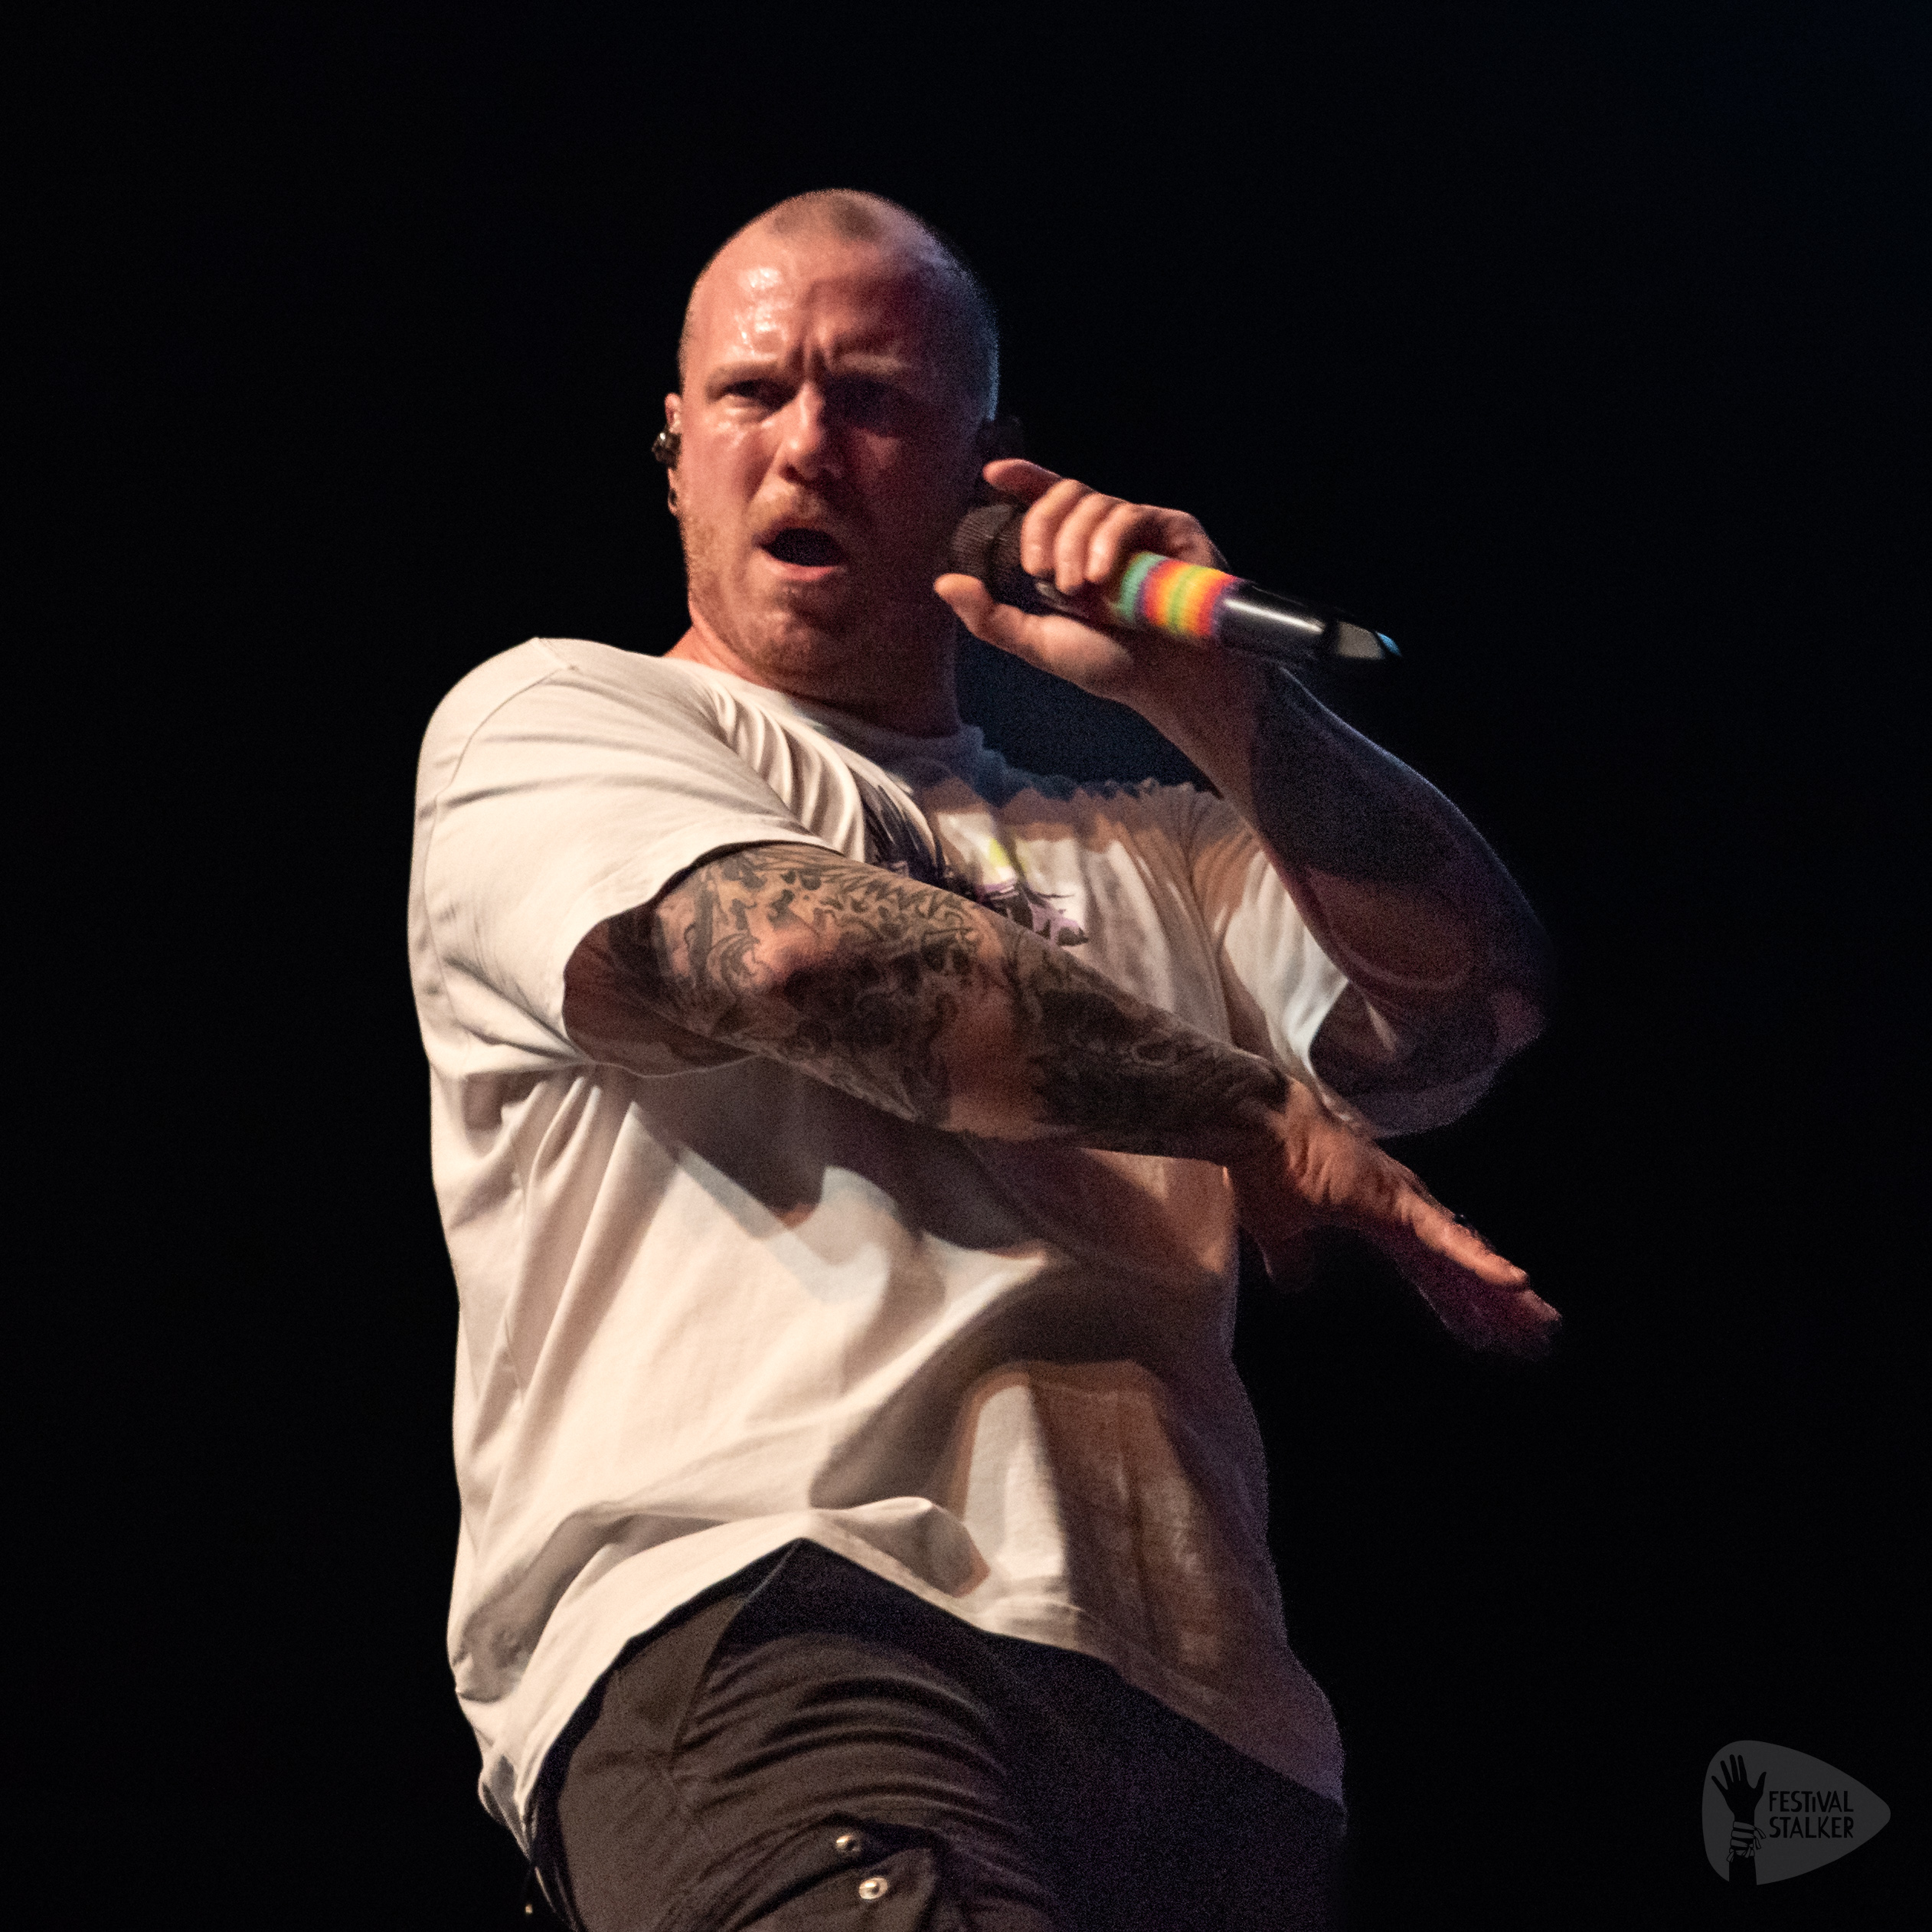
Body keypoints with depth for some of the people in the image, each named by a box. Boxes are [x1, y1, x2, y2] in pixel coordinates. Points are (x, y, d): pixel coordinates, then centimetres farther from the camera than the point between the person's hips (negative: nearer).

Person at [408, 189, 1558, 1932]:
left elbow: (1482, 990, 19)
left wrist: (1202, 692, 11)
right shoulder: (546, 722, 18)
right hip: (762, 1601, -6)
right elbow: (793, 947, -2)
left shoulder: (1137, 857, 32)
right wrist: (1261, 1113, 5)